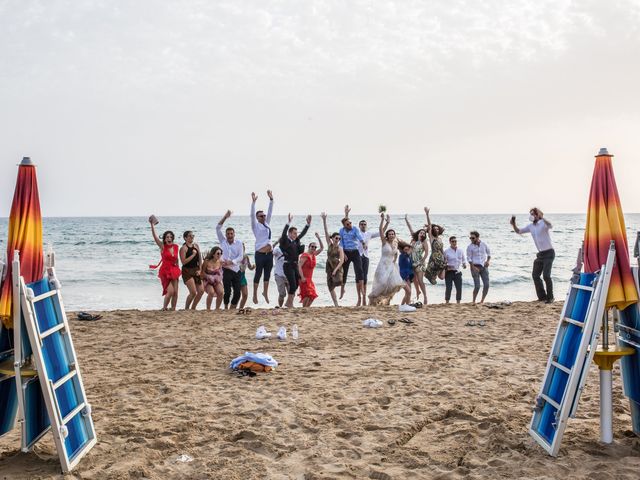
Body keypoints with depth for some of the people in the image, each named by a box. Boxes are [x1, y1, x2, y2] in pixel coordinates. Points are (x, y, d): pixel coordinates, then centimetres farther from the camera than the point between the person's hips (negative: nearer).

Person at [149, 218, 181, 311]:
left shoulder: (176, 247, 7)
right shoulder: (162, 246, -5)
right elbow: (155, 236, -15)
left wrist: (178, 270, 18)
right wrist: (152, 225, -20)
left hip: (173, 271, 5)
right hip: (165, 271, -5)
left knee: (175, 292, 2)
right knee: (170, 291, -15)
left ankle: (173, 309, 12)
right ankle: (164, 308, 3)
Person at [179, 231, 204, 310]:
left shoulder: (196, 246, 11)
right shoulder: (183, 248, -8)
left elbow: (200, 259, 14)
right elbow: (183, 262, -16)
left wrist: (199, 270, 4)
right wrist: (193, 255, -17)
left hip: (196, 271, 6)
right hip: (187, 271, -6)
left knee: (201, 291, 1)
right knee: (193, 292, -14)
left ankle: (193, 308, 17)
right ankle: (186, 308, 5)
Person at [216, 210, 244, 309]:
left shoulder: (239, 243, 5)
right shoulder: (223, 241, 6)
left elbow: (240, 256, -3)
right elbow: (218, 228, -2)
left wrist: (231, 262, -18)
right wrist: (225, 217, -10)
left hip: (236, 270, 1)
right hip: (226, 270, -1)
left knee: (237, 292, -1)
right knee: (227, 291, -8)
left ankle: (233, 308, 17)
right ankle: (226, 308, 10)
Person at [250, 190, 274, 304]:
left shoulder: (266, 224, 15)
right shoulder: (255, 225, -1)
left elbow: (270, 212, 14)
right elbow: (252, 215, -13)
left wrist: (271, 199, 9)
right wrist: (253, 202, -22)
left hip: (269, 253, 6)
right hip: (260, 253, -6)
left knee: (267, 274, 11)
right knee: (258, 274, 0)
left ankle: (265, 292, 23)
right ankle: (255, 294, 9)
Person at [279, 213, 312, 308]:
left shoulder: (296, 240, 11)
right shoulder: (285, 241, -8)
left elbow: (303, 233, 16)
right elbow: (284, 232, -25)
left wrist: (308, 223, 7)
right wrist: (288, 222, -34)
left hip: (295, 265, 7)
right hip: (288, 265, -7)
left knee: (296, 285, 9)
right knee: (292, 285, -8)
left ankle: (288, 302, 21)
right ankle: (290, 304, 3)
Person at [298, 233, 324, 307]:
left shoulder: (314, 255, 12)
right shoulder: (305, 256, -12)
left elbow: (322, 248, 18)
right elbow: (299, 266, -18)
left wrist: (319, 238, 8)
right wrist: (302, 277, -24)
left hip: (309, 279, 9)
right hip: (304, 279, -9)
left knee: (313, 295, 6)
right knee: (307, 294, -15)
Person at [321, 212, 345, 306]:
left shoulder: (340, 248, -7)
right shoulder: (329, 245, 3)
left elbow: (342, 261, -14)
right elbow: (326, 232, -1)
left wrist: (335, 269, -25)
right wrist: (324, 220, -7)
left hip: (337, 267, -4)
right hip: (329, 267, 4)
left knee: (338, 281, -32)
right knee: (330, 287, 3)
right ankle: (336, 304, 9)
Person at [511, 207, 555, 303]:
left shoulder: (543, 223, -13)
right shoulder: (530, 226, 9)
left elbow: (550, 226, -35)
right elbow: (518, 231, 17)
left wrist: (542, 217, -46)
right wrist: (513, 224, -2)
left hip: (549, 253, -8)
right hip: (540, 254, 8)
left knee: (546, 275, -14)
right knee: (535, 275, 7)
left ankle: (550, 298, -3)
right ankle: (542, 296, 17)